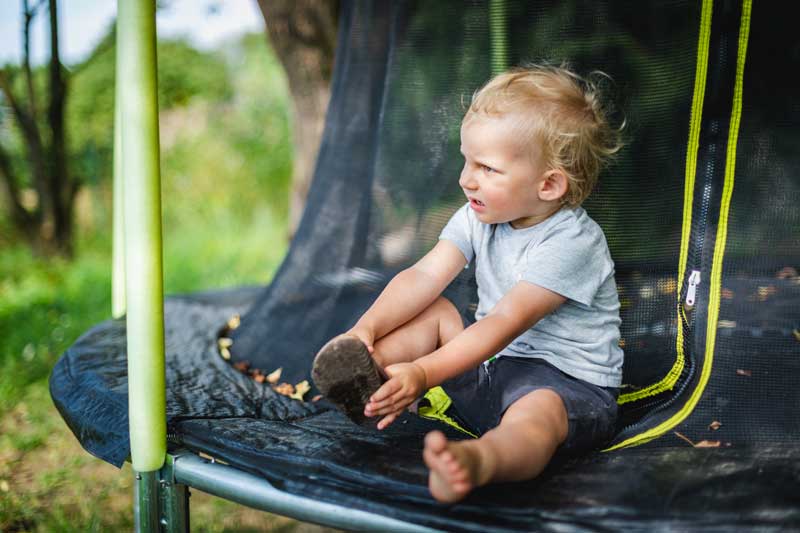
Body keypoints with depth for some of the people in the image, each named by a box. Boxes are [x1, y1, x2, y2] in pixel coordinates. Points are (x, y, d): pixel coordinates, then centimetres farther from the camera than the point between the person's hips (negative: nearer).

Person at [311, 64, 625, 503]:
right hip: (491, 362, 8)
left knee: (534, 414, -40)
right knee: (433, 312, -2)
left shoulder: (572, 243, -22)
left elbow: (504, 323, -29)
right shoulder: (479, 217, 2)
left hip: (568, 381, -8)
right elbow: (424, 277, -6)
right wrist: (366, 329, -22)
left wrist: (423, 373, -36)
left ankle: (478, 461, -73)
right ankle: (368, 372, -27)